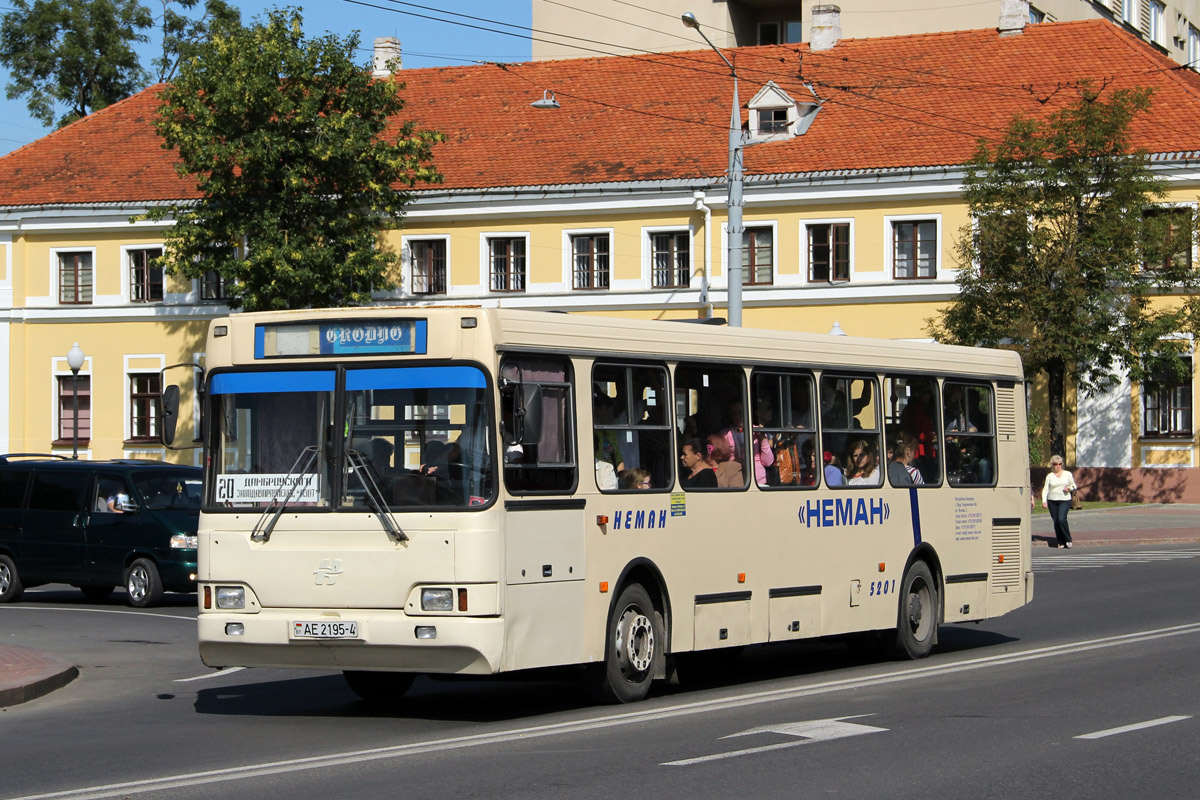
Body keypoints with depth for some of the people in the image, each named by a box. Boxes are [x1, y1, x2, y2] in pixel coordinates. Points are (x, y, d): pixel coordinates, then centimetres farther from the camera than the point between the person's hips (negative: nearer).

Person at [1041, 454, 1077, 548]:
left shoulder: (1067, 474, 7)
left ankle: (1068, 540, -7)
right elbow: (1045, 489, 5)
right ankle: (1061, 542, 12)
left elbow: (1074, 486, 15)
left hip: (1065, 500, -2)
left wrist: (1070, 488, -8)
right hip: (1052, 501, 2)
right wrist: (1044, 501, -7)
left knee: (1061, 519, -19)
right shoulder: (1049, 476, 7)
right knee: (1056, 521, 2)